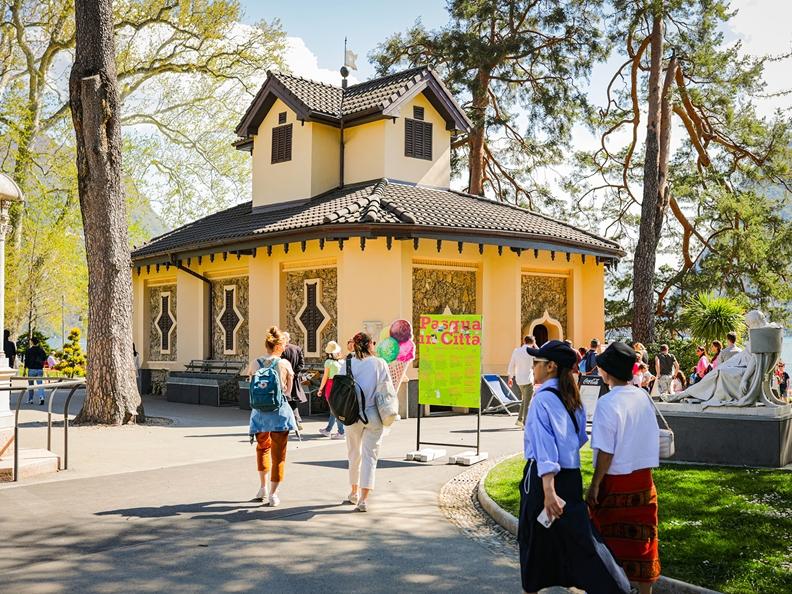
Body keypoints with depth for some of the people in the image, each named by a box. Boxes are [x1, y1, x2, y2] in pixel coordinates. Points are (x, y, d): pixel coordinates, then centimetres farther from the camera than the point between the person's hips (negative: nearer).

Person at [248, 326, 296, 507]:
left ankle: (263, 487, 27)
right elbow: (288, 391, 1)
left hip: (260, 411, 3)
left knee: (262, 448, 25)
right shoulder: (285, 364, -8)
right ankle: (273, 494, 7)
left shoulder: (257, 363, -1)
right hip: (279, 411, -3)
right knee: (278, 453, 6)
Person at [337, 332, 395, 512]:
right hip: (374, 415, -2)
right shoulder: (380, 364, -5)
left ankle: (354, 493, 32)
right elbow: (389, 390, -4)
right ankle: (363, 499, -4)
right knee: (370, 456, 3)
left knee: (354, 454, 18)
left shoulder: (347, 364, -3)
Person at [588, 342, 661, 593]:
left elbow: (606, 452, -19)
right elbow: (654, 439, 8)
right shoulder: (643, 397, 1)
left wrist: (595, 485, -11)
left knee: (611, 538, 9)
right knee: (641, 538, 14)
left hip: (615, 482, -6)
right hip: (643, 479, 6)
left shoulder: (607, 402, -19)